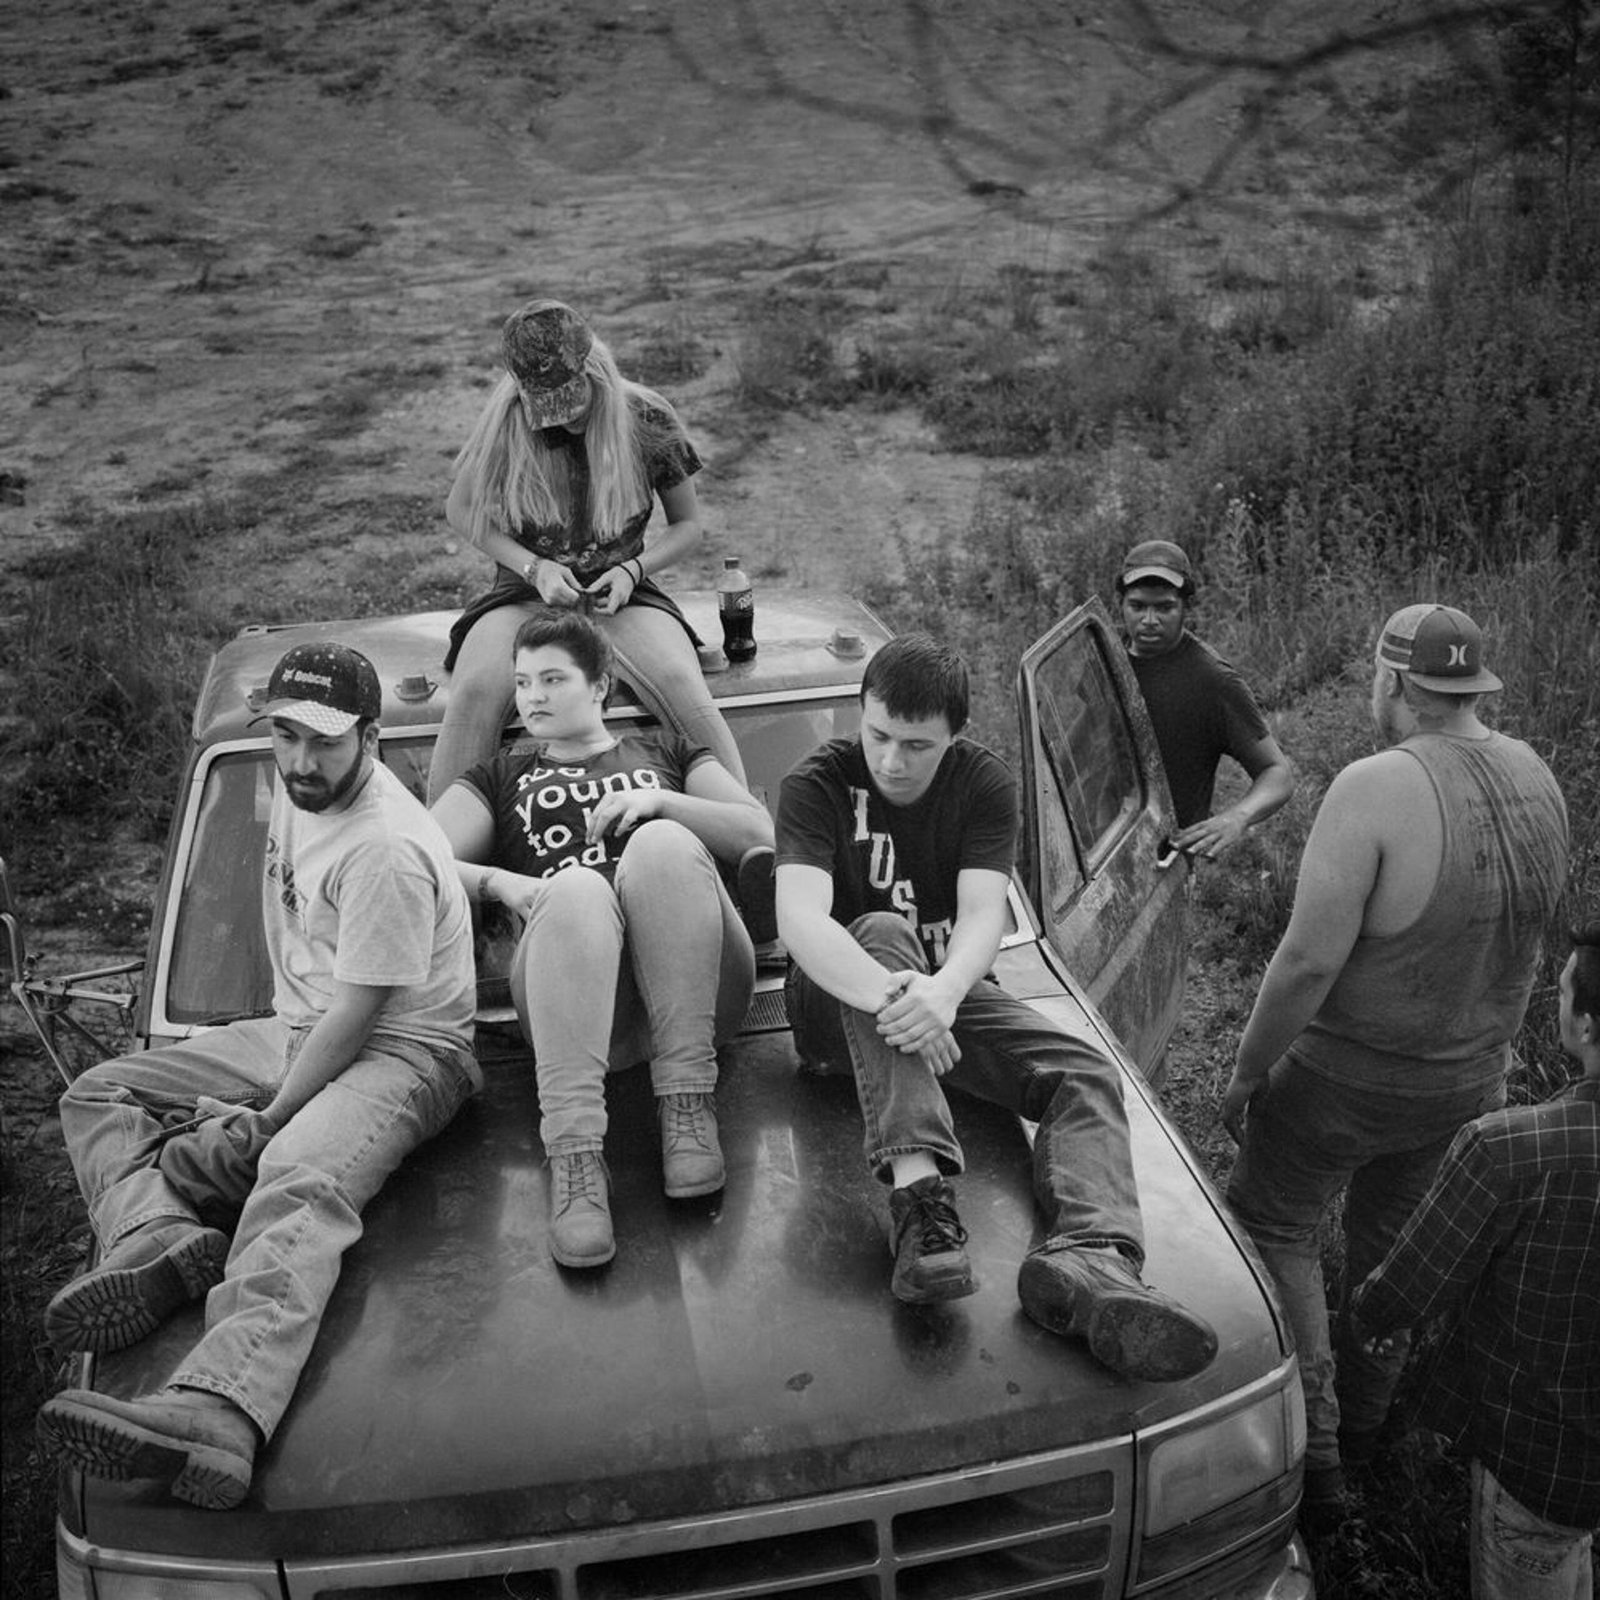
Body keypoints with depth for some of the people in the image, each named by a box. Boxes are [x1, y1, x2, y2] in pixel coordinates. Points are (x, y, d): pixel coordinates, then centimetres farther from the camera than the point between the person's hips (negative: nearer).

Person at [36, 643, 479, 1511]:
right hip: (299, 1029, 10)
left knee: (298, 1182, -38)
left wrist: (266, 1120, -19)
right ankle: (164, 1239, -27)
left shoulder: (386, 850, -23)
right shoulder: (295, 788, 6)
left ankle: (217, 1414, -58)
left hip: (400, 1050, -10)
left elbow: (355, 1020, -22)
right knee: (97, 1095, 1)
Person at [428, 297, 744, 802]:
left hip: (621, 595, 0)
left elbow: (688, 526, 6)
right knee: (475, 691, -29)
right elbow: (460, 510, 7)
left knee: (686, 690, -28)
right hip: (526, 592, 0)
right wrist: (534, 567, -8)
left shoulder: (648, 420, -6)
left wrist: (633, 570, -13)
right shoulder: (504, 425, -7)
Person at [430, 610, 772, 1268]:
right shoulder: (499, 779, 34)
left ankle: (687, 1103, -33)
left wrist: (660, 803, 3)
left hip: (693, 986, 1)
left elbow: (763, 835, 18)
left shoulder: (664, 750, 33)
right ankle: (574, 1156, -46)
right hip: (574, 1001, 0)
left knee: (662, 843, -30)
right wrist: (498, 881, -3)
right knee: (574, 888, -34)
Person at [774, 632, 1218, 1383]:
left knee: (1087, 1073, -19)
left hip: (944, 984, 3)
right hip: (840, 999, -3)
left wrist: (941, 992, -42)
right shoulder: (818, 783, -13)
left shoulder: (983, 781, -5)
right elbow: (799, 915, -29)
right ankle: (919, 1188, -52)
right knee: (883, 931, -36)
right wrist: (886, 994, -49)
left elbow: (983, 913, -19)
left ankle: (1089, 1258, -48)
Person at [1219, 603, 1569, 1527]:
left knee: (1275, 1228, 15)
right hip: (1470, 1077, 7)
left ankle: (1313, 1453, 16)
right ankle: (1362, 1426, 45)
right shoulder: (1536, 780, -5)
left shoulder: (1375, 790, -28)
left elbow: (1309, 961, -28)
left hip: (1349, 1076, -7)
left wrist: (1247, 1070, -14)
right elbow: (1528, 930, 8)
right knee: (1396, 1243, 25)